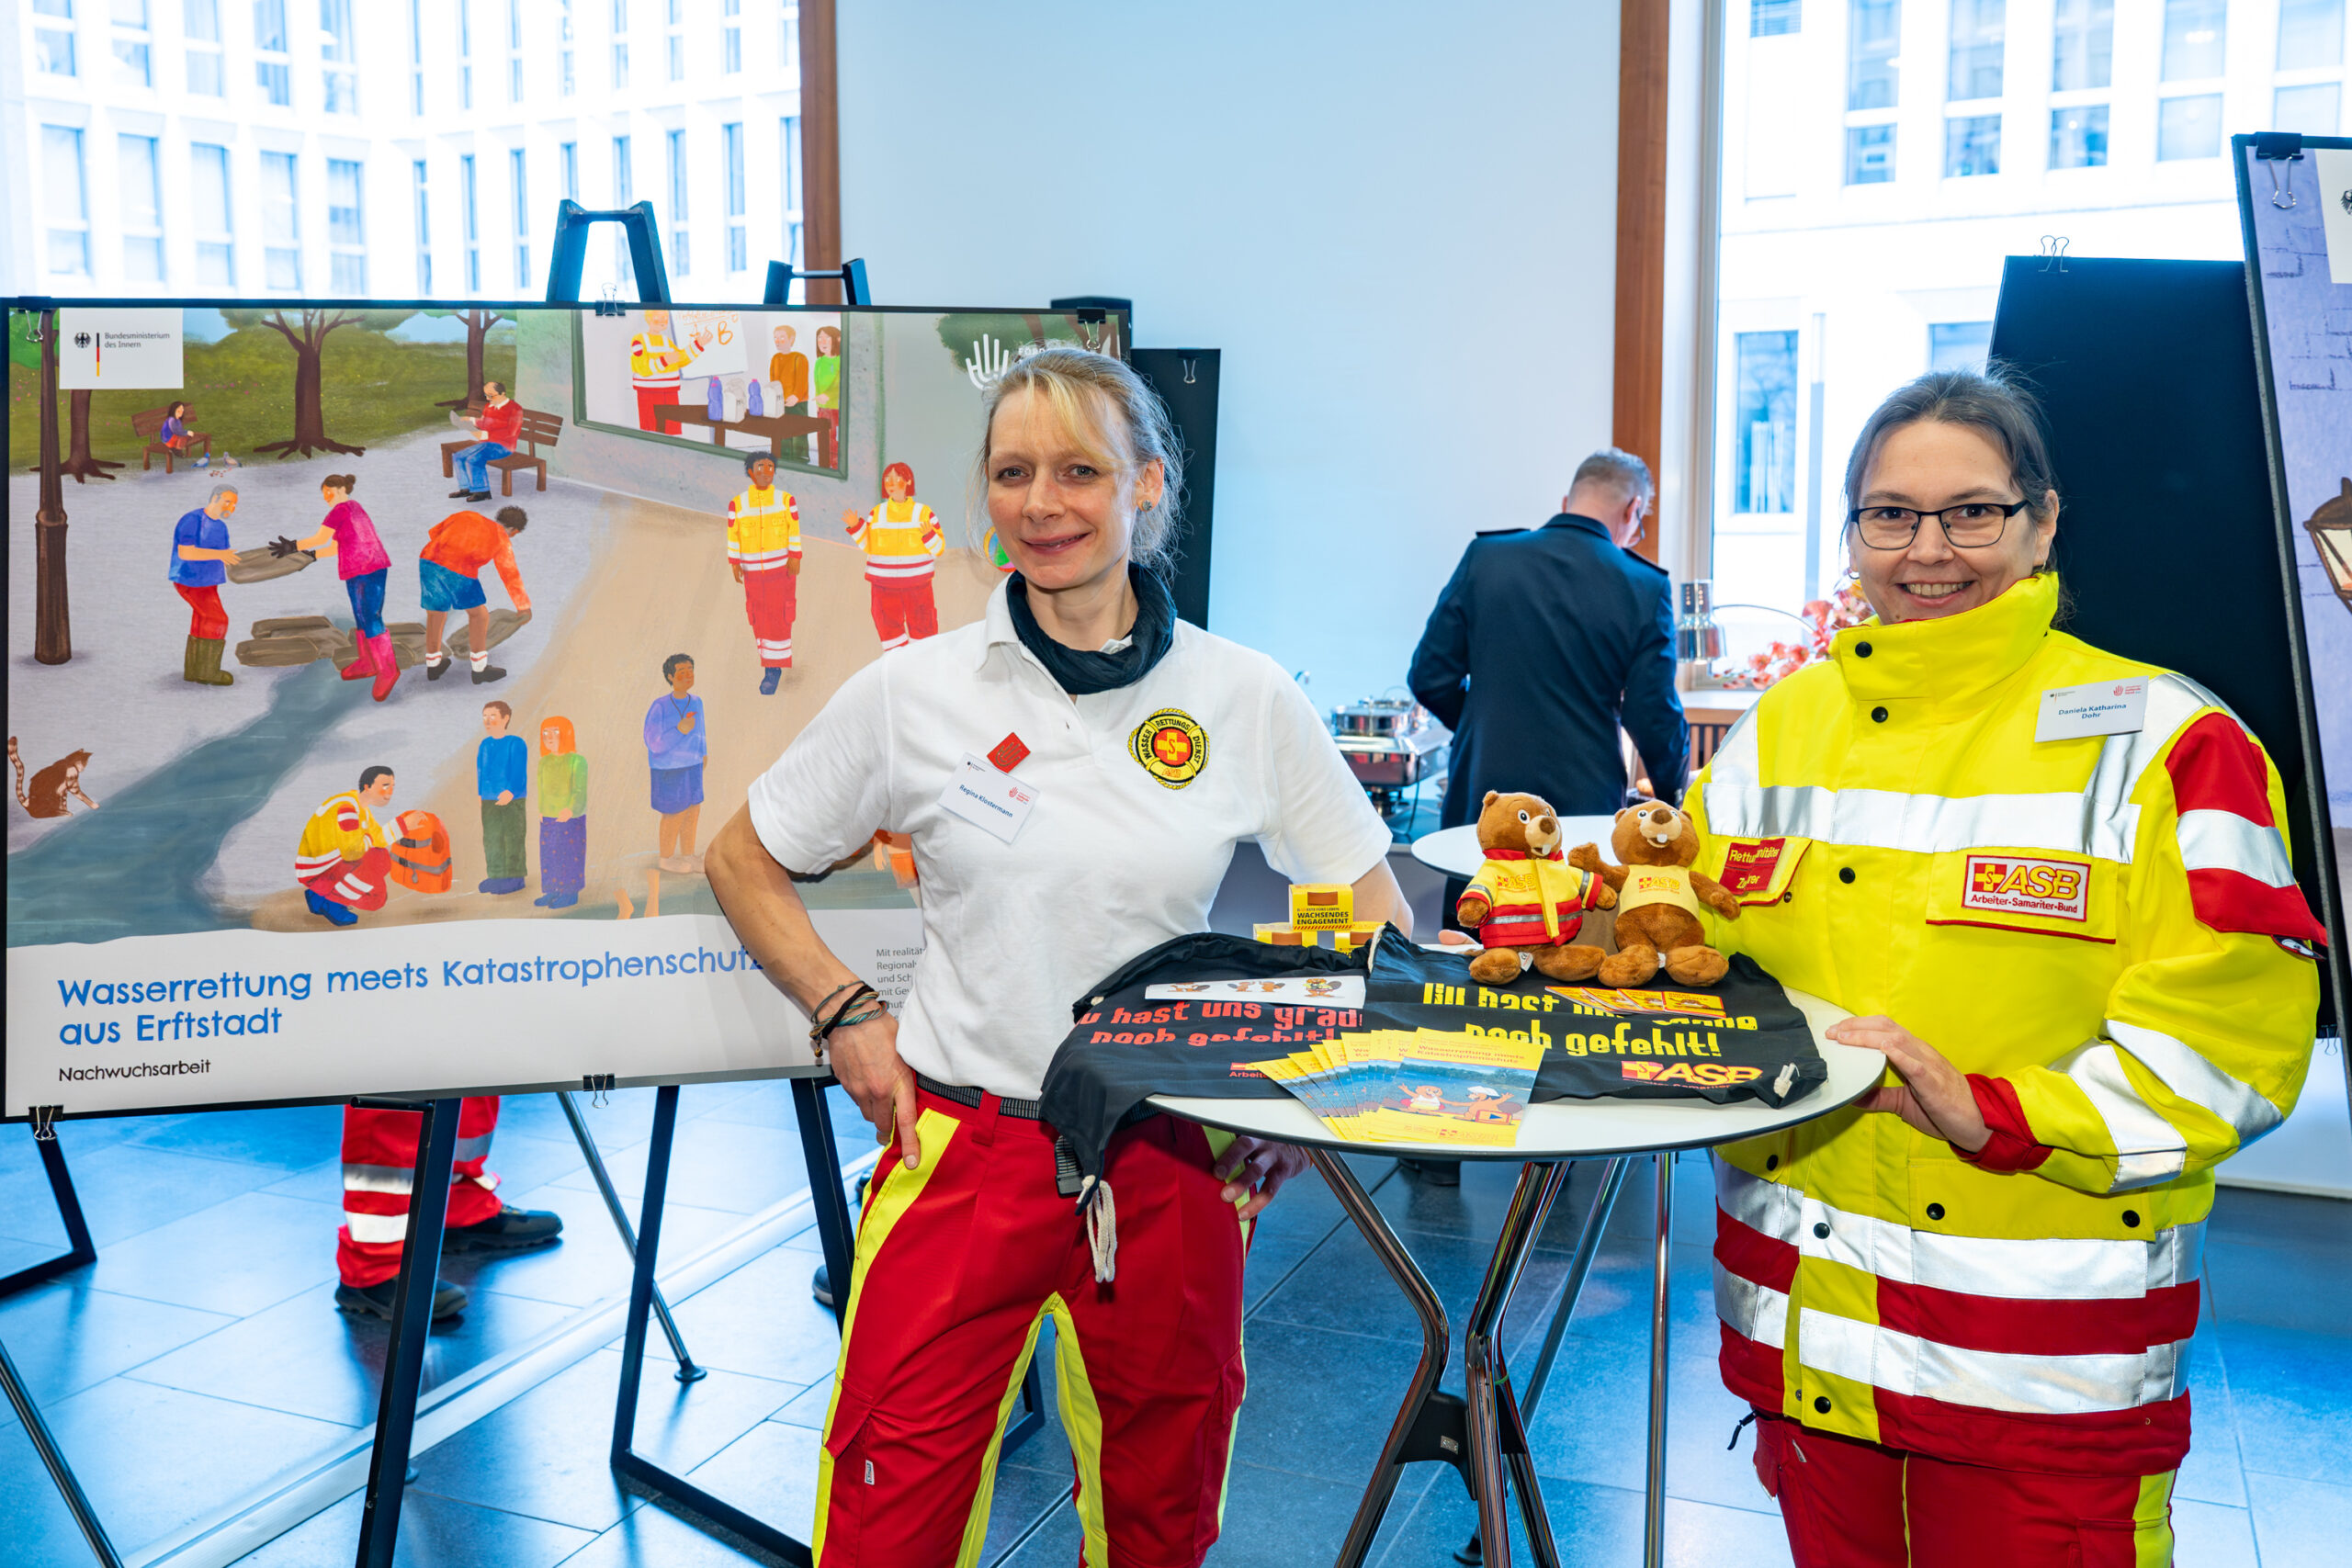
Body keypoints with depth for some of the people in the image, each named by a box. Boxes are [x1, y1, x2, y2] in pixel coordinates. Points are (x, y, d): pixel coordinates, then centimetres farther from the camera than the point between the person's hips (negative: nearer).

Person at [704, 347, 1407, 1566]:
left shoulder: (1247, 699, -1)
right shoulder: (914, 690, -3)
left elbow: (1373, 918, 9)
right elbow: (744, 863, 9)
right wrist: (844, 1014, -2)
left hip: (1174, 1159, 1)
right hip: (961, 1146, -1)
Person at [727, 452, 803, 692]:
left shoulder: (786, 500, 0)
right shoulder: (737, 504, 2)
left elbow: (794, 531, 4)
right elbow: (733, 536, 7)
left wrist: (795, 558, -2)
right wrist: (734, 563, 3)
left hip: (782, 570, -1)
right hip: (753, 573, 2)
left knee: (779, 618, -5)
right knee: (759, 619, 2)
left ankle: (775, 668, 1)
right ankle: (770, 668, 12)